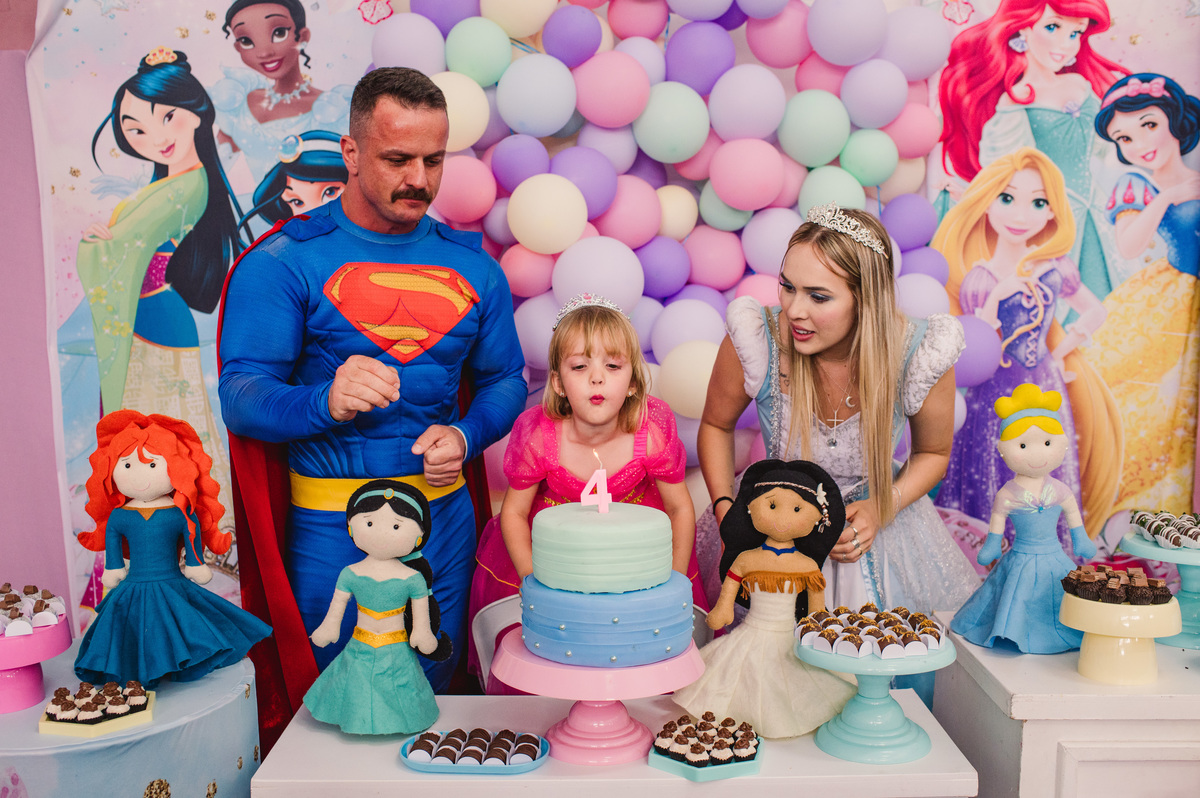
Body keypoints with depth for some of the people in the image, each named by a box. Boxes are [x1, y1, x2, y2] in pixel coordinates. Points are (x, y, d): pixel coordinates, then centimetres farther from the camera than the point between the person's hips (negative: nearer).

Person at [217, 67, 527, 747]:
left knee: (436, 691, 18)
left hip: (444, 512, 4)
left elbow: (505, 379, 11)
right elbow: (241, 397, -12)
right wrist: (325, 403, -32)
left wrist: (465, 434, -10)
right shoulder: (285, 261, -8)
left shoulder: (471, 265, 6)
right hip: (330, 524, -3)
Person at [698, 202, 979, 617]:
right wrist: (724, 508, -18)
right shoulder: (756, 340, -27)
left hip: (880, 520, 1)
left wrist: (882, 508, -19)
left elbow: (933, 452, -2)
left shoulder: (919, 354, -24)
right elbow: (716, 425, -5)